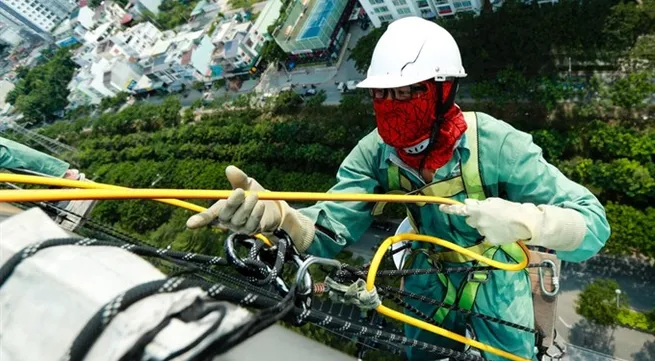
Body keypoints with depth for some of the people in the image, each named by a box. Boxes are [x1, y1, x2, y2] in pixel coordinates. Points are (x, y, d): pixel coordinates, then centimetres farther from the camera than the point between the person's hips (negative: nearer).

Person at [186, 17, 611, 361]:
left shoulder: (495, 145, -30)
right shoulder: (376, 152, -20)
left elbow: (594, 225, -28)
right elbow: (329, 231, -26)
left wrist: (522, 220, -49)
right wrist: (278, 215, -47)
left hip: (495, 282, -2)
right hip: (429, 281, 3)